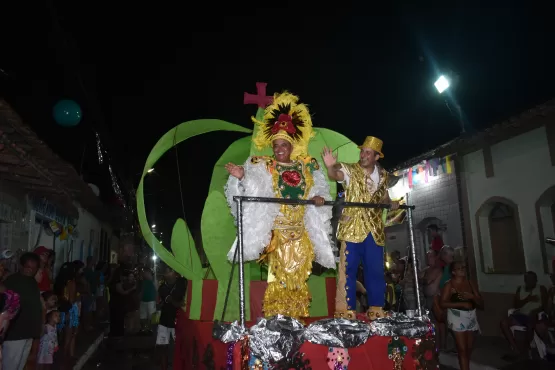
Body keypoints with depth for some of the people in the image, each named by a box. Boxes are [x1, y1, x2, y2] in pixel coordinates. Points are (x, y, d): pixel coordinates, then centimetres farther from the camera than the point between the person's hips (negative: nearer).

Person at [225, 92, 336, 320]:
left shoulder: (307, 167, 9)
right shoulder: (262, 167, 1)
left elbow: (321, 190, 10)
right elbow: (251, 191, -9)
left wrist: (319, 198, -11)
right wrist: (241, 178, -27)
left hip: (300, 233, 3)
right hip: (277, 232, -3)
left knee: (298, 276, 8)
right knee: (278, 275, -1)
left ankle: (298, 317, 19)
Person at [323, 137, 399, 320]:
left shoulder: (383, 175, 10)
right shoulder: (350, 170, -4)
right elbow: (334, 175, -24)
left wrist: (391, 203, 0)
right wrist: (330, 167, -47)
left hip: (375, 230, 5)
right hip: (352, 228, -4)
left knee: (376, 270, 10)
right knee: (348, 269, -4)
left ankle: (376, 311, 23)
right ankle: (345, 312, 3)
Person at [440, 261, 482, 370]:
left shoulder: (471, 284, 7)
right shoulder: (449, 285, -8)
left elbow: (480, 303, 9)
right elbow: (443, 304, -13)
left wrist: (472, 297, -13)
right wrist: (462, 304, -19)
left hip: (471, 317, 5)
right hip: (457, 317, -5)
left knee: (469, 348, 13)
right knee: (462, 349, -6)